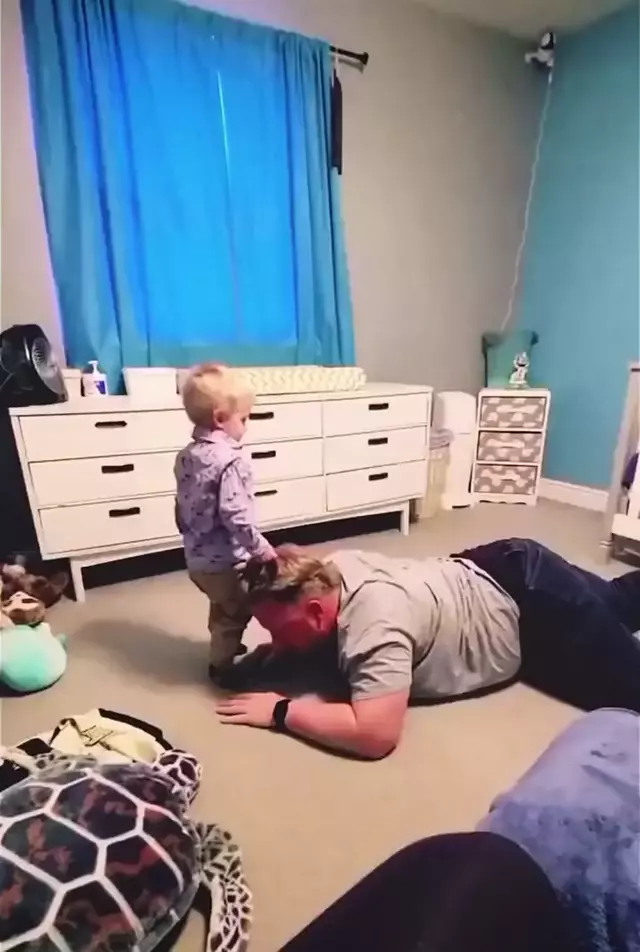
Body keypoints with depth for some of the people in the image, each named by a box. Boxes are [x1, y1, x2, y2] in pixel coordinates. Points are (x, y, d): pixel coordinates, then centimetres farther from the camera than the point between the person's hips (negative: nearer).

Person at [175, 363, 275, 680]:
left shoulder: (186, 455, 3)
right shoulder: (229, 460, -25)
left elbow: (181, 507, 11)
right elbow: (235, 516, -28)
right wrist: (262, 550, -18)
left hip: (196, 558, 9)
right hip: (224, 559, -9)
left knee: (222, 605, 30)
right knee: (237, 611, 13)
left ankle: (223, 645, 50)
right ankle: (222, 664, 27)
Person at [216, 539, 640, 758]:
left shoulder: (374, 623, -39)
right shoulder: (332, 567, -14)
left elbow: (374, 735, -42)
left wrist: (282, 710, -33)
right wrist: (280, 652, -10)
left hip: (535, 605, -8)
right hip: (499, 571, 8)